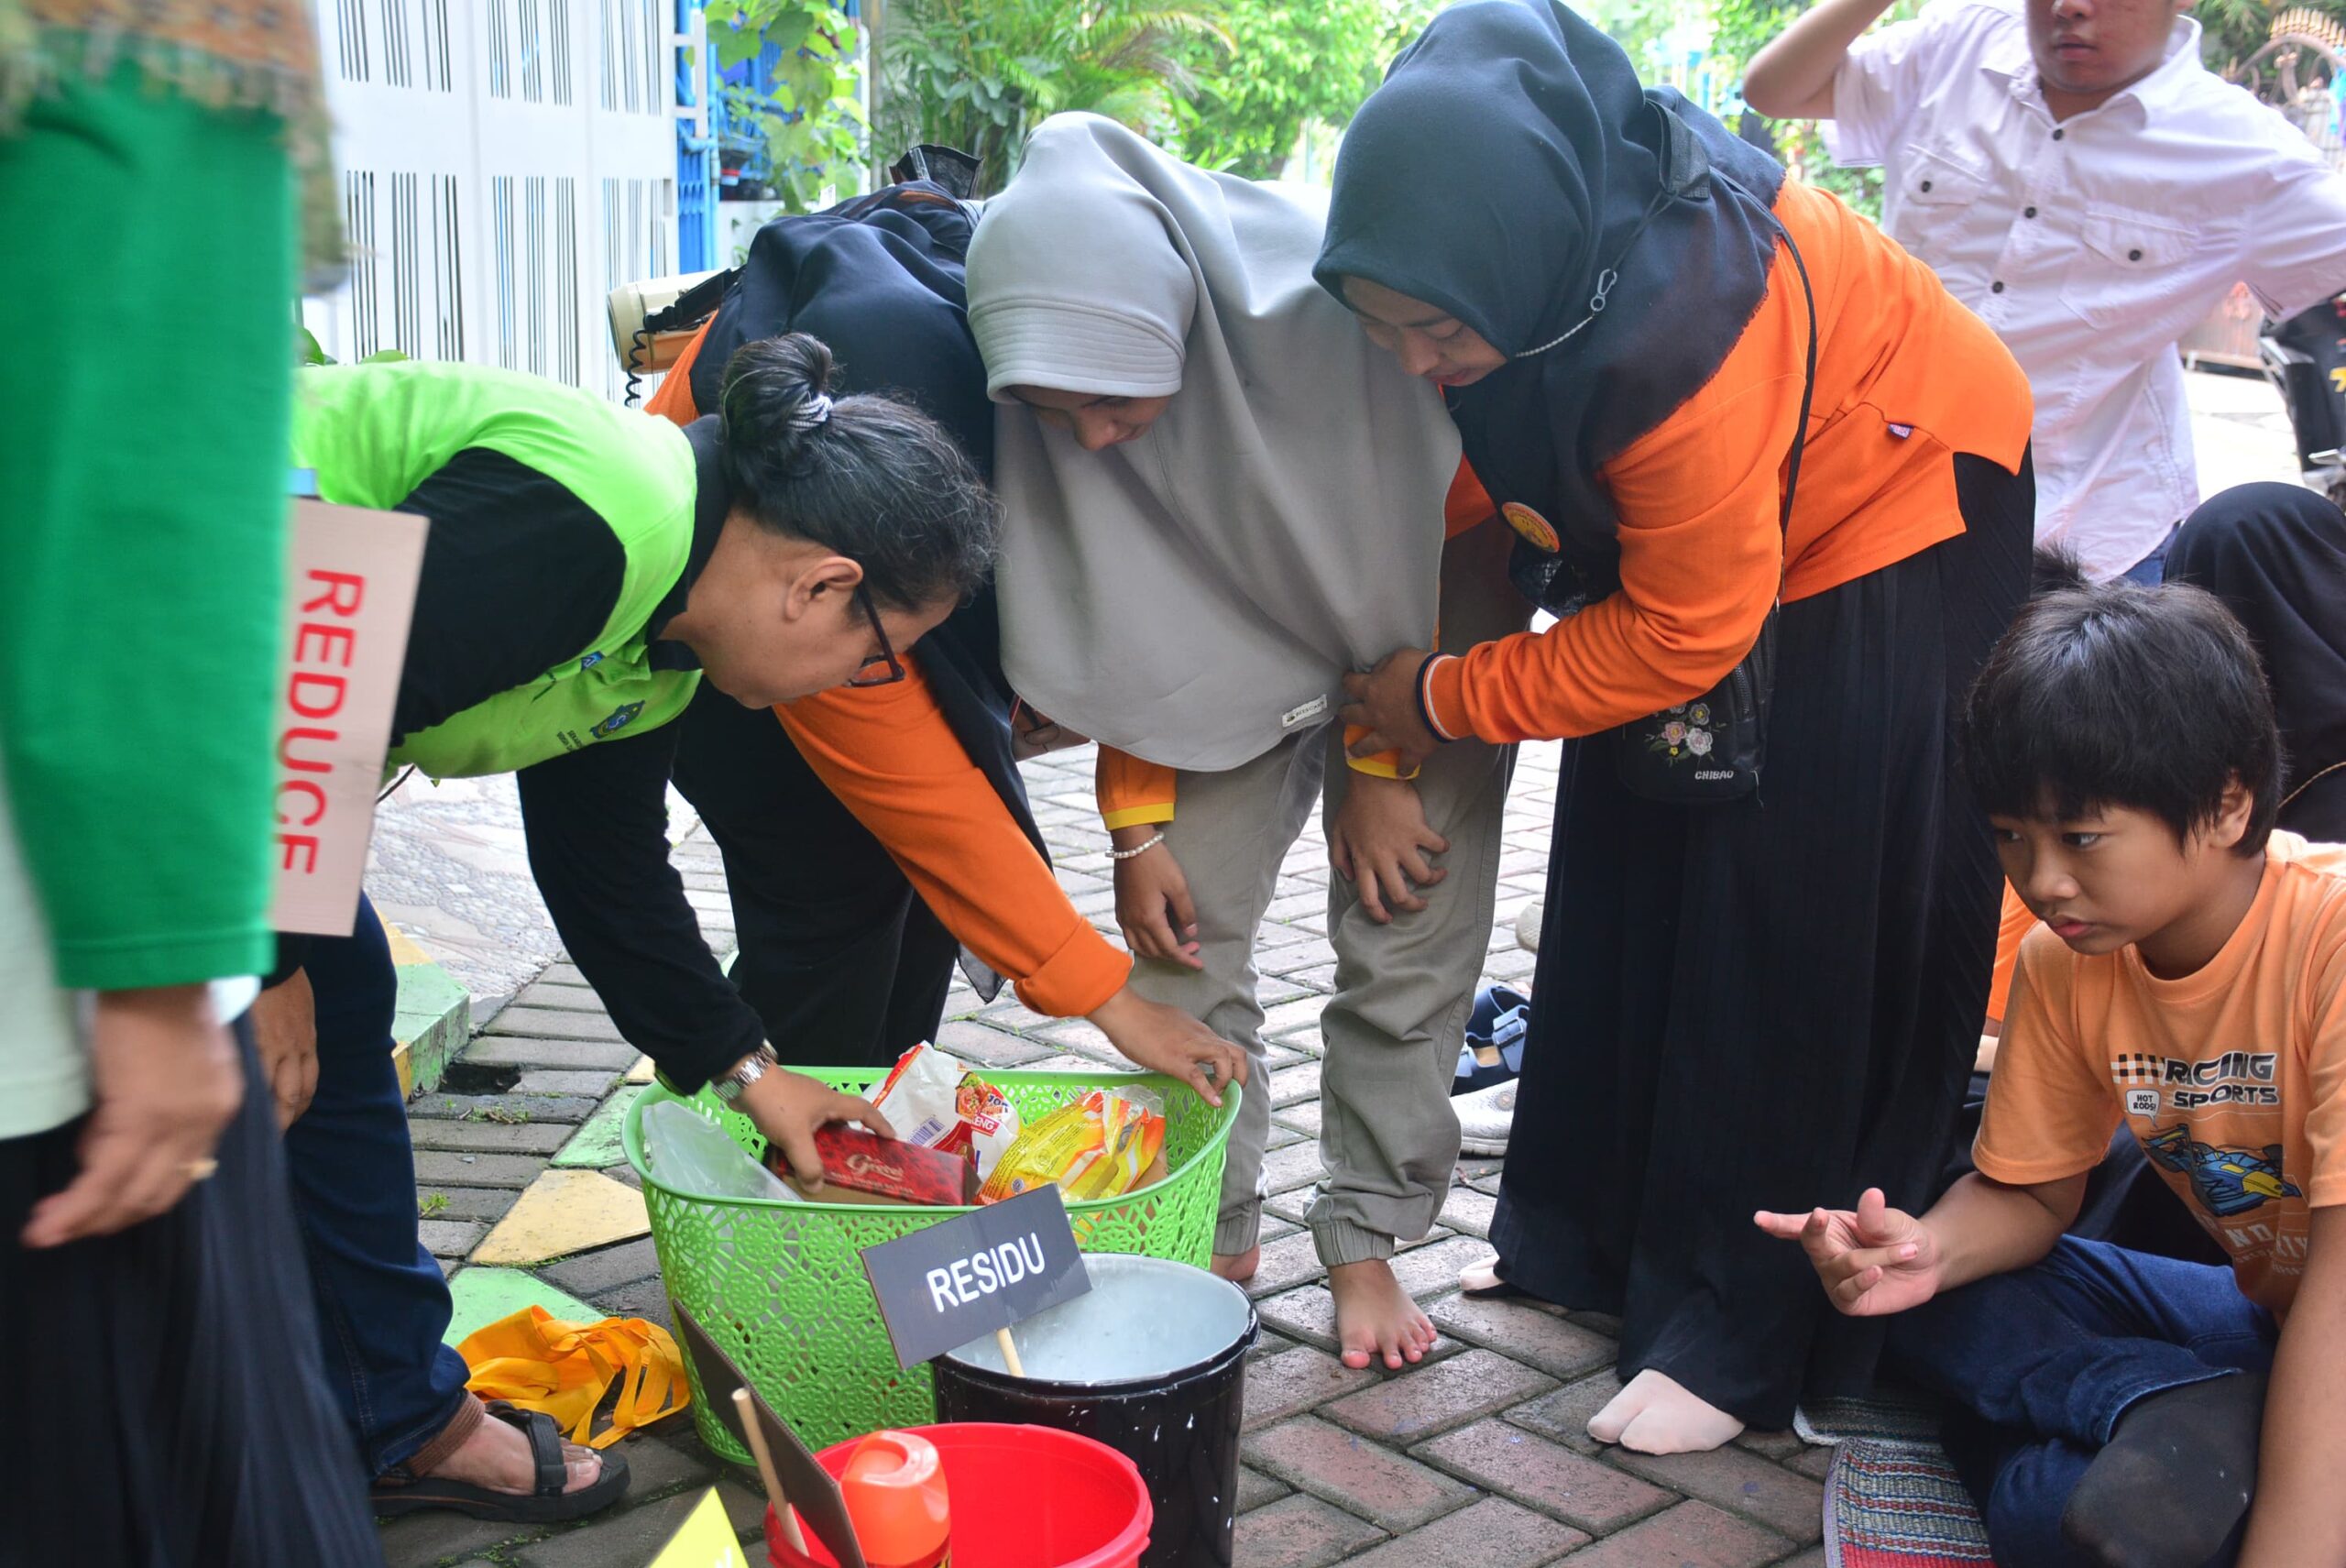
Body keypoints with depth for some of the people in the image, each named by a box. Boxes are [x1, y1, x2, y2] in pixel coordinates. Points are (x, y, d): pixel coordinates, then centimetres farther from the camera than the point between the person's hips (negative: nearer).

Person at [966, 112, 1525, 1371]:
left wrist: (1381, 757, -11)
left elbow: (1417, 531, -19)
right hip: (1243, 613, 4)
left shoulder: (1326, 306, -37)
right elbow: (1120, 617, -9)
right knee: (1188, 915, -5)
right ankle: (1215, 1232, 9)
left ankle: (1367, 1241, 6)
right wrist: (1135, 828, -11)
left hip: (1432, 575, -3)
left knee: (1408, 923, -8)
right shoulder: (1066, 375, -24)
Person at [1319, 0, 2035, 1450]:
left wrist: (1446, 701, -21)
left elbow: (1687, 636, -29)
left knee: (1800, 937, -6)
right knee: (1626, 881, 12)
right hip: (1667, 517, 7)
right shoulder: (1478, 241, -23)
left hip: (1882, 502, -7)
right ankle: (1588, 1240, 26)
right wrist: (1376, 741, -12)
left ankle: (1747, 1333, 5)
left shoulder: (1678, 331, -42)